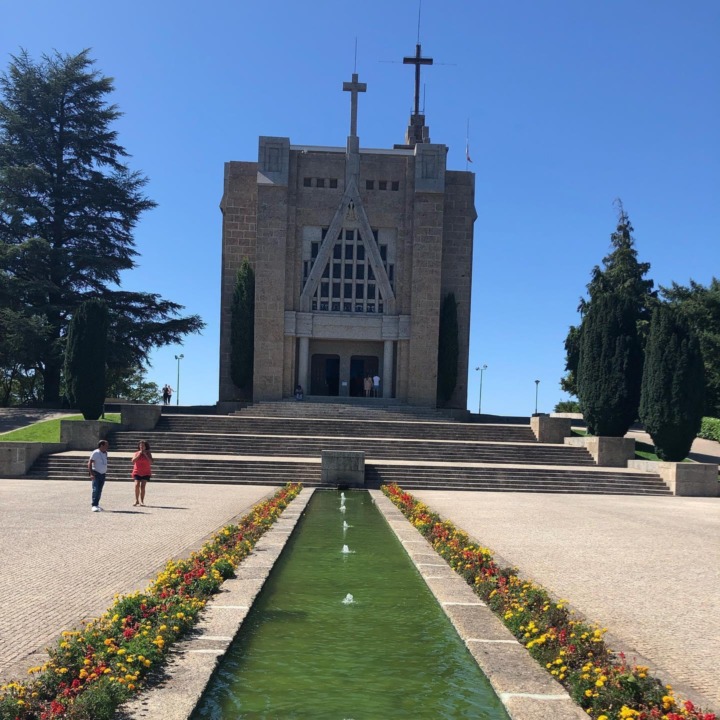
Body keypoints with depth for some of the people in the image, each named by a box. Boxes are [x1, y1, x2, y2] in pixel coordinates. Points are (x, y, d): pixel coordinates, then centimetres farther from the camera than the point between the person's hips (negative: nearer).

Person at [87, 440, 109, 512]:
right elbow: (89, 463, -16)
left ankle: (97, 504, 17)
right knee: (95, 490, -13)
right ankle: (94, 506, -15)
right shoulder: (96, 453, -12)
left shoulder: (105, 453, 11)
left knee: (99, 490, 10)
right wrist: (91, 473, -23)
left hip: (103, 474, 7)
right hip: (96, 473, -7)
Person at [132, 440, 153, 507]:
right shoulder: (136, 453, 5)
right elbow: (133, 461, -9)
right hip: (137, 472, 1)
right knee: (137, 485, -13)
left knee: (142, 486, -10)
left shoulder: (148, 453, 3)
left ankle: (141, 501, -4)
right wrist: (139, 455, -15)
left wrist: (145, 455, -14)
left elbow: (151, 462, -10)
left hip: (146, 473, -1)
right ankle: (137, 500, -1)